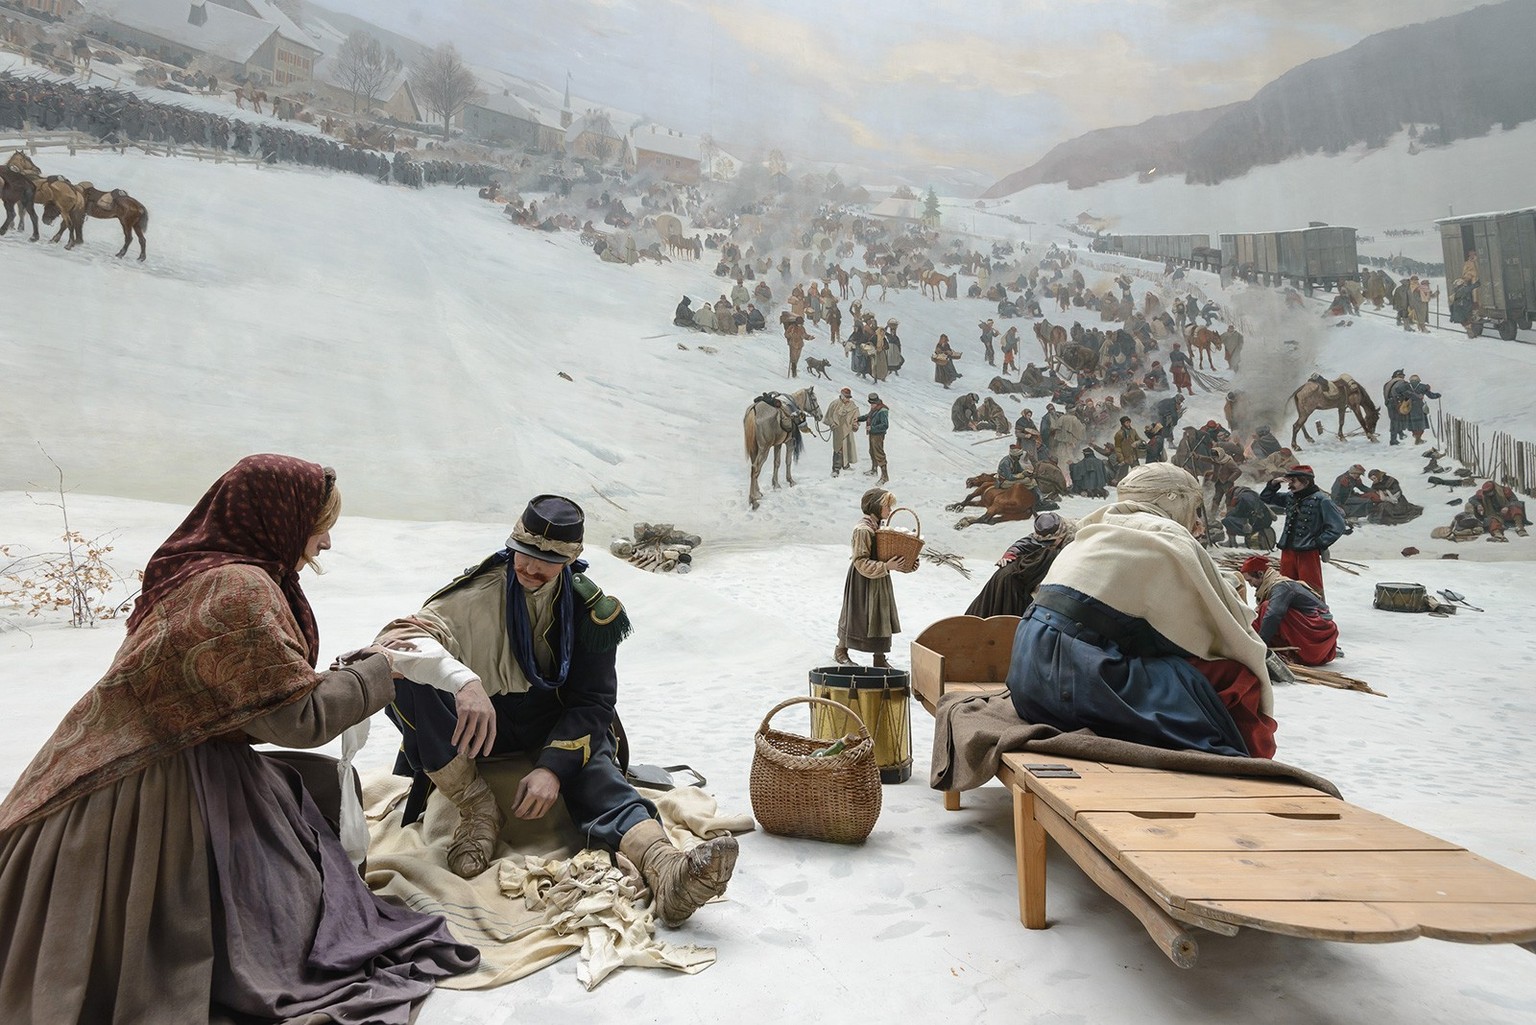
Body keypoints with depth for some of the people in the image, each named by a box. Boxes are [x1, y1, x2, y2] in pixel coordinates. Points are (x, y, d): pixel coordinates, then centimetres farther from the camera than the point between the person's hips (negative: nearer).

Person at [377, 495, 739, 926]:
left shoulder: (590, 609, -5)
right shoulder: (478, 591, -10)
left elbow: (592, 702, -7)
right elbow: (399, 636, -25)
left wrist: (553, 768, -25)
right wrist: (463, 681, -46)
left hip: (554, 730, 1)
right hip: (475, 730, 0)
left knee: (596, 776, -31)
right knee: (405, 674, -27)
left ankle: (664, 869, -56)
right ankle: (477, 808, -24)